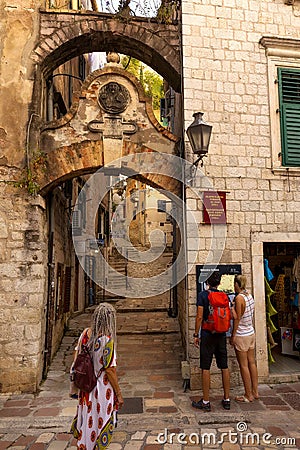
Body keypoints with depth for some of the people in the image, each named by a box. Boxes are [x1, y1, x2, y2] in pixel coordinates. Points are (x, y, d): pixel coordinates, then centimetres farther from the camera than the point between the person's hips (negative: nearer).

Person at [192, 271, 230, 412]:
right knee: (224, 367, 12)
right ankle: (226, 400, 21)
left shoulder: (202, 295, -9)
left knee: (205, 368, 3)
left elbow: (199, 317, -12)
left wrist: (196, 334, -4)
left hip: (207, 334, -4)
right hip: (221, 335, 4)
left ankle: (206, 402, 10)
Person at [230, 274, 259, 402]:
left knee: (244, 365, 3)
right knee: (251, 362, 16)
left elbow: (237, 318, -19)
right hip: (251, 333, 8)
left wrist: (233, 335, -11)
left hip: (241, 335, -8)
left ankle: (248, 395, 13)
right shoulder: (250, 296, 4)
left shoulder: (239, 297, -19)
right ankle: (255, 391, 26)